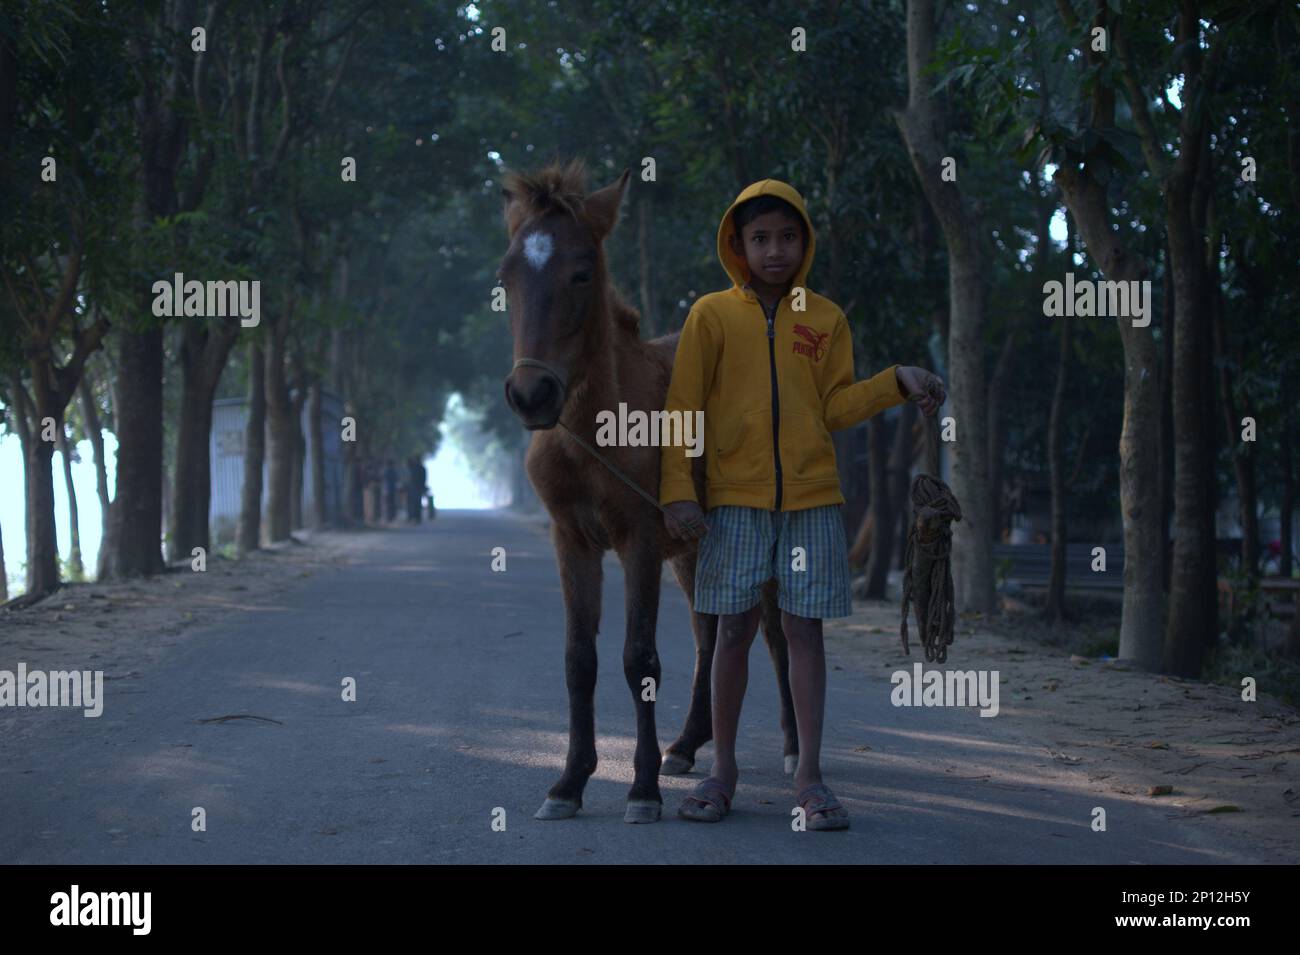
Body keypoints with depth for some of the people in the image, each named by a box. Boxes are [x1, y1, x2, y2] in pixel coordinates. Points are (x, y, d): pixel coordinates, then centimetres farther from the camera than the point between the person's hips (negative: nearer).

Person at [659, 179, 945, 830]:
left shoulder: (826, 320, 9)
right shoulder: (712, 315, 2)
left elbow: (834, 407, 7)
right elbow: (682, 409, 0)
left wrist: (897, 383, -7)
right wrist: (677, 493, -8)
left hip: (812, 498, 2)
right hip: (734, 500, -1)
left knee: (804, 630, 1)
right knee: (734, 630, 1)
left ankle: (809, 777, 6)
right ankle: (722, 771, 13)